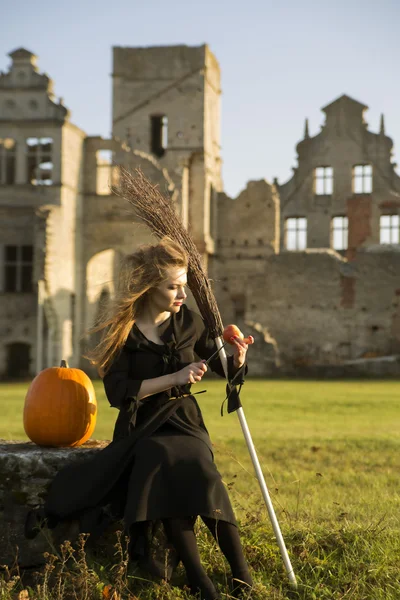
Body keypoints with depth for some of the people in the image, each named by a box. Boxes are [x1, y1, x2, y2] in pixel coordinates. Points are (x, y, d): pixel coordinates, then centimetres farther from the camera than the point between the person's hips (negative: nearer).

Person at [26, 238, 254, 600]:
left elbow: (227, 371, 14)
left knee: (201, 477, -31)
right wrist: (174, 377, -20)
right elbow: (118, 392, -14)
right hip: (141, 427, -2)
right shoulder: (122, 331, -4)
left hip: (183, 421, 2)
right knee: (164, 463, -35)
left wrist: (237, 358, -10)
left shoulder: (188, 322, 4)